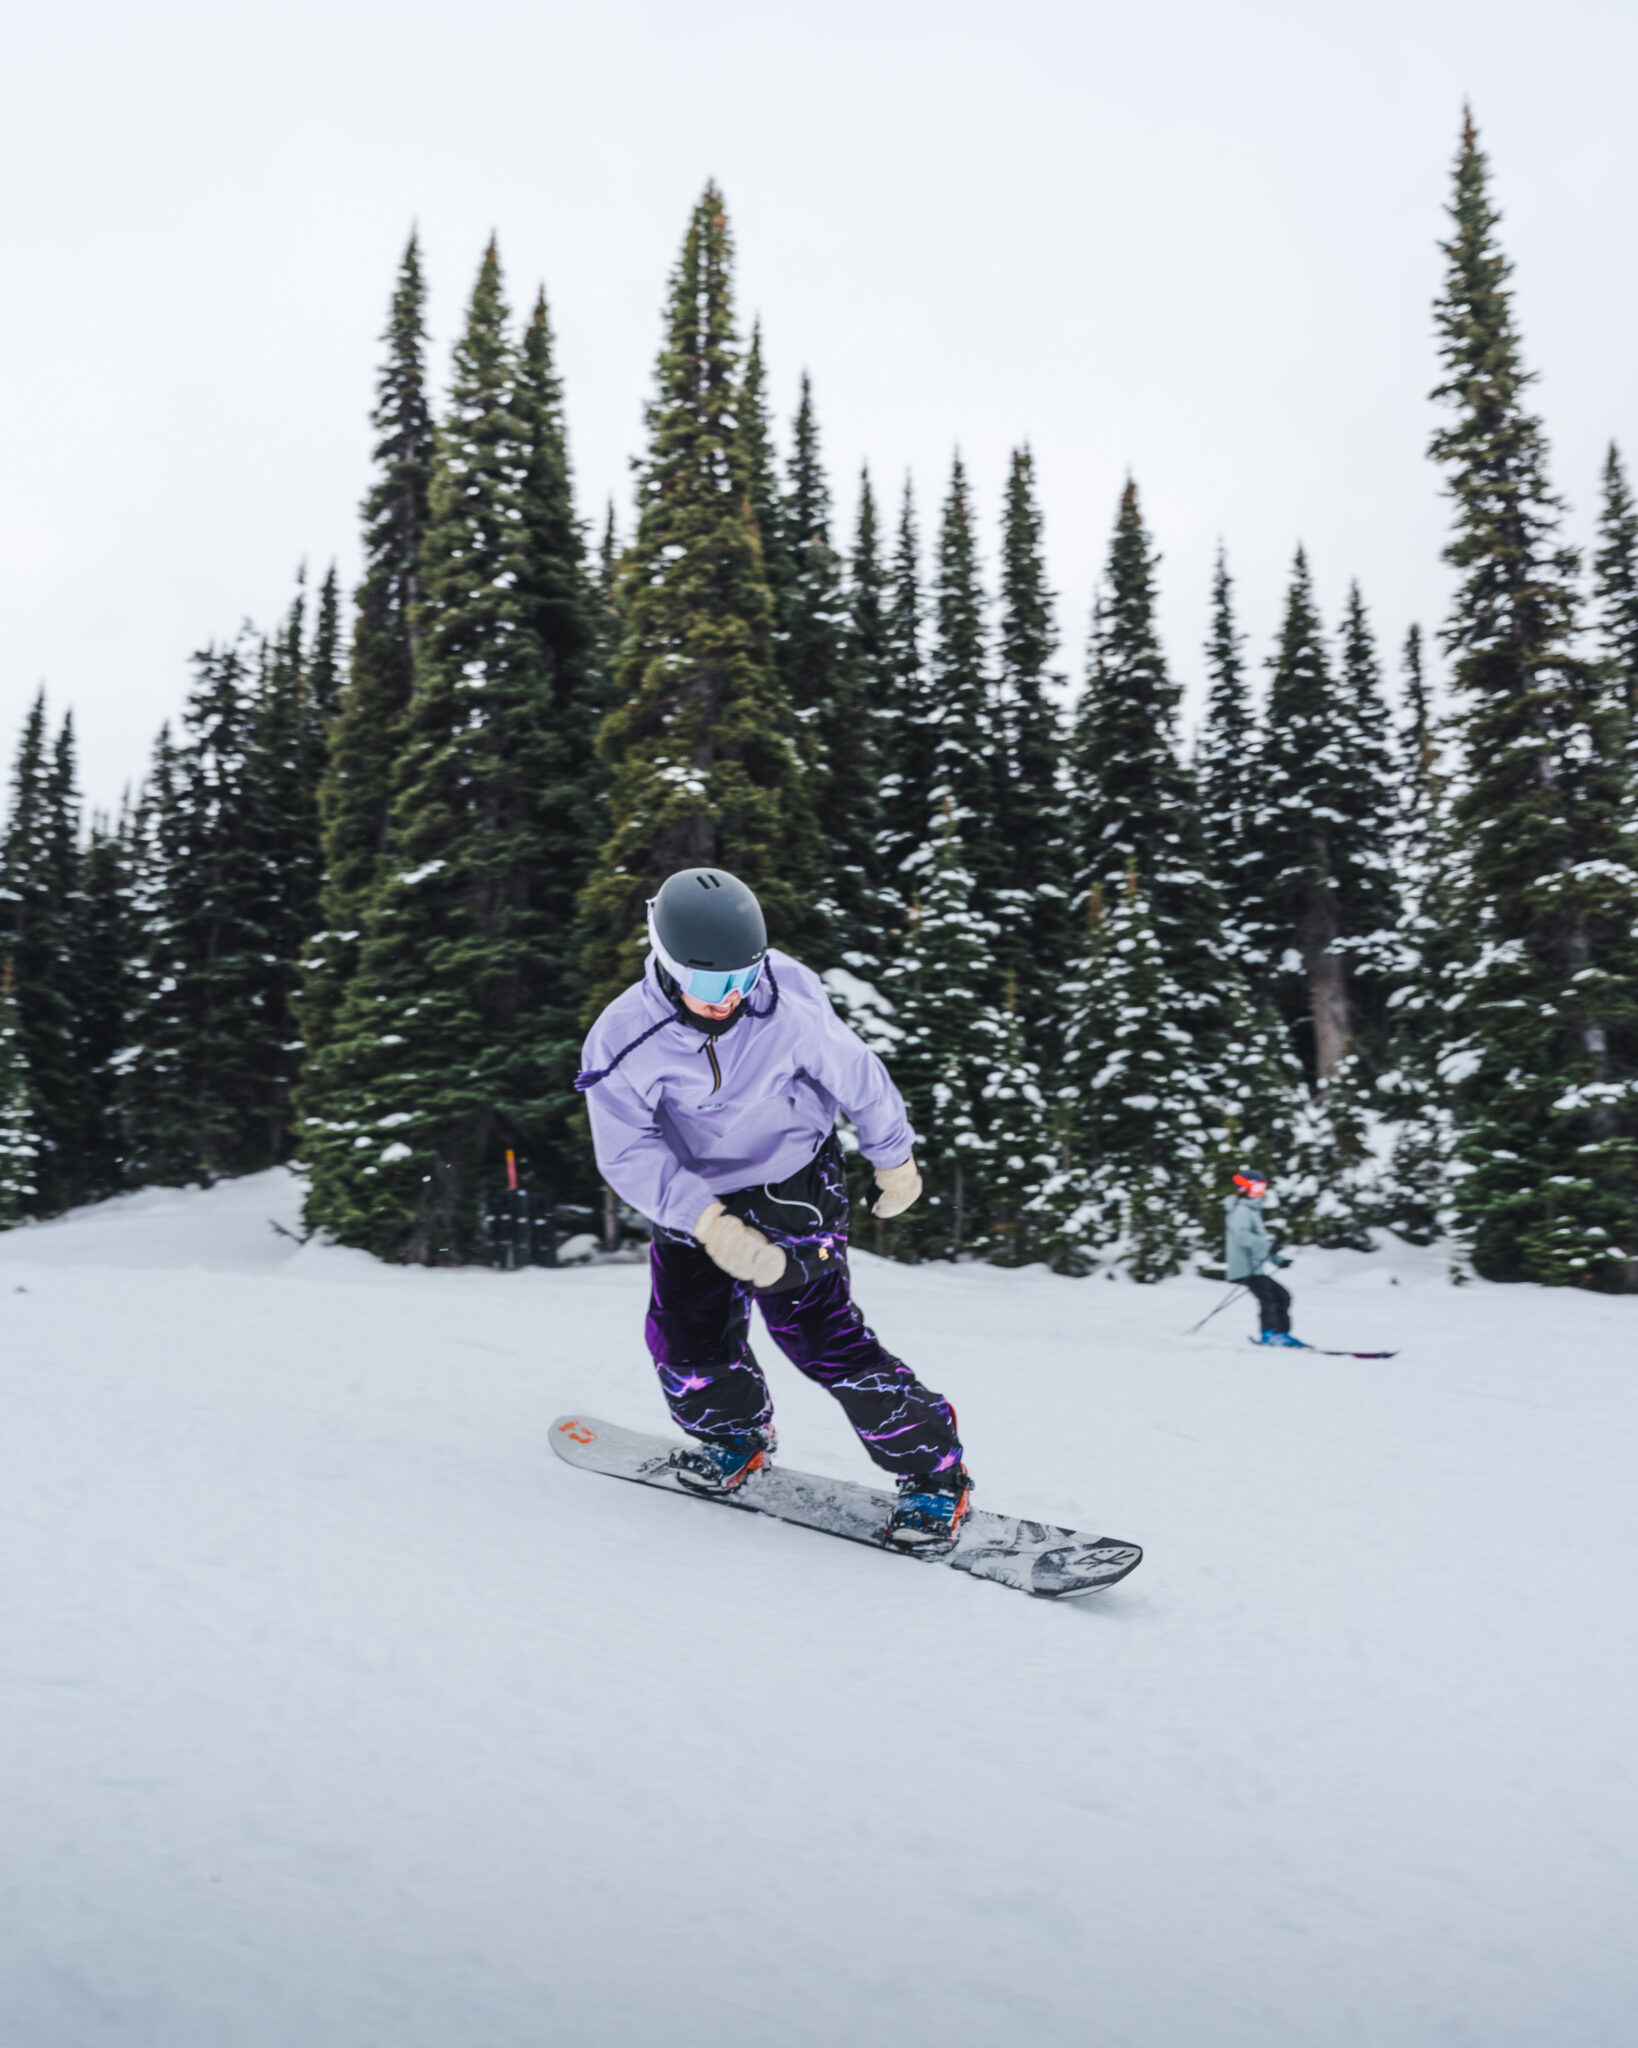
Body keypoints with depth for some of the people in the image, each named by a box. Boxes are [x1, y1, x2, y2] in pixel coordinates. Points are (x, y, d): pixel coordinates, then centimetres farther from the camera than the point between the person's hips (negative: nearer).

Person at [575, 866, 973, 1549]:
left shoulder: (790, 1004, -23)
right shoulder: (623, 1041, -22)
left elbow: (856, 1075, -8)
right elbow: (629, 1153, -25)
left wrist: (894, 1159, 6)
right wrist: (709, 1223, -38)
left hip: (794, 1183, -2)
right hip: (693, 1198, 3)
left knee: (815, 1327, -12)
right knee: (685, 1339, 0)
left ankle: (932, 1469, 4)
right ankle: (733, 1434, 35)